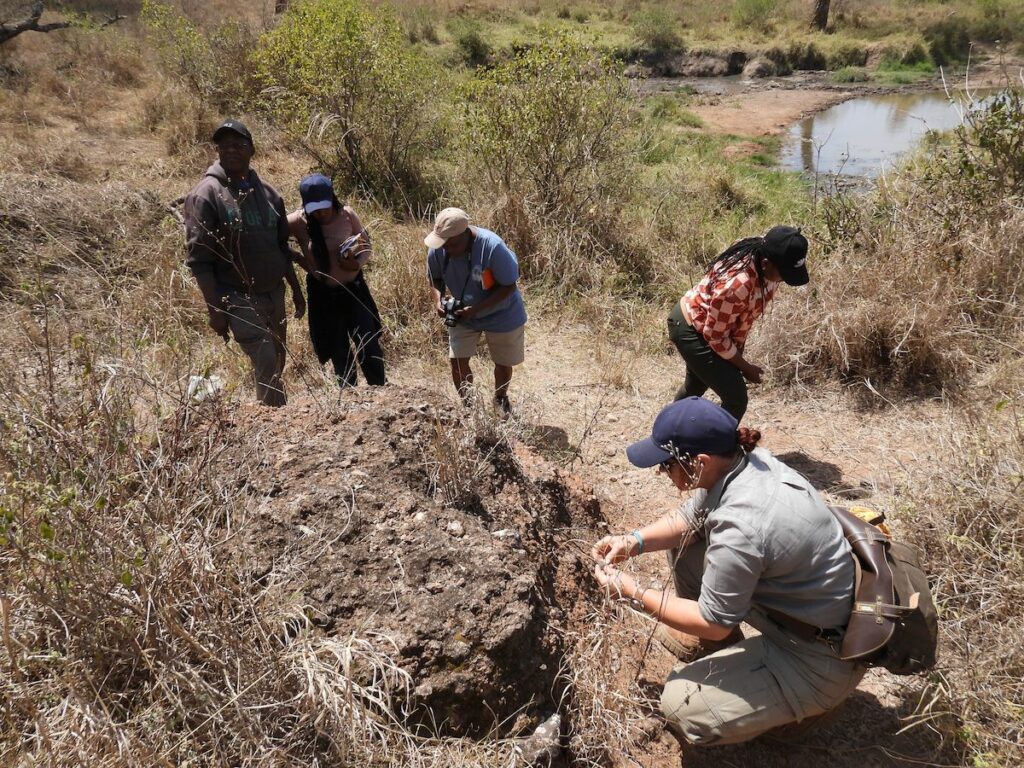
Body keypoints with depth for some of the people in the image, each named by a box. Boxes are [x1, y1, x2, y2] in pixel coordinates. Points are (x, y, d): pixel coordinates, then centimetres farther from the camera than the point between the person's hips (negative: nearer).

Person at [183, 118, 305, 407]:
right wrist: (215, 309, -16)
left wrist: (296, 289, 16)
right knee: (266, 365, -14)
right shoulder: (206, 195, -9)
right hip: (237, 297, -6)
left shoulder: (267, 192, 9)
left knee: (277, 364, 12)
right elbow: (198, 258, -12)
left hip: (274, 292, 6)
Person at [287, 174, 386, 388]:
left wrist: (357, 264, -19)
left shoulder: (346, 214, -9)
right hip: (323, 295, 0)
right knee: (339, 349, 12)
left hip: (353, 289, 0)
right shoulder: (298, 222, -13)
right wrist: (299, 260, -13)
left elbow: (366, 244, 1)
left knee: (369, 344, 3)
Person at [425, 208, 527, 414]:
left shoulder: (493, 247, -35)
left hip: (501, 315, -3)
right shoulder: (437, 249, -21)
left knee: (503, 363, 12)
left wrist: (475, 309, -33)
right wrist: (438, 299, -23)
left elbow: (508, 286, -26)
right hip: (462, 314, 3)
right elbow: (436, 278, -2)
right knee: (458, 361, -5)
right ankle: (467, 405, 20)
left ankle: (501, 399, 43)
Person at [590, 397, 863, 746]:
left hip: (822, 653, -8)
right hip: (799, 601, 9)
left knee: (681, 707, -11)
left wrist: (633, 593, -14)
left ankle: (802, 700, 8)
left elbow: (714, 622, -21)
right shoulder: (742, 461, -10)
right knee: (682, 543, 9)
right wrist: (634, 541, -5)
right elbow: (690, 519, 8)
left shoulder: (740, 526, -35)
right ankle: (711, 649, 23)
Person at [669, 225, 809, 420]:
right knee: (736, 397, -11)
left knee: (695, 386, 29)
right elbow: (715, 336, -26)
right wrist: (744, 366, -13)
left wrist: (738, 349, 6)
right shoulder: (736, 284, -39)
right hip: (691, 330, -9)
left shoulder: (765, 268, -14)